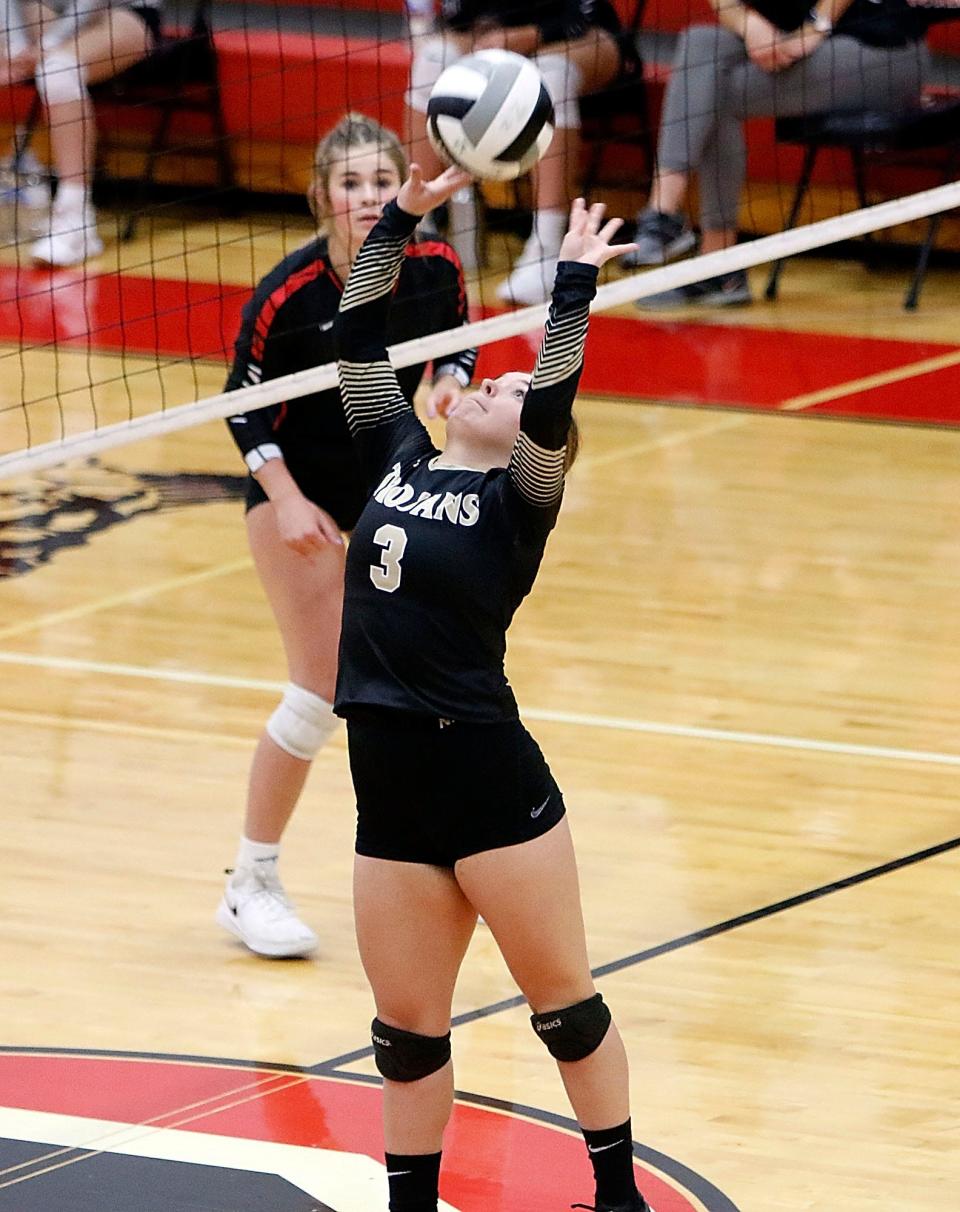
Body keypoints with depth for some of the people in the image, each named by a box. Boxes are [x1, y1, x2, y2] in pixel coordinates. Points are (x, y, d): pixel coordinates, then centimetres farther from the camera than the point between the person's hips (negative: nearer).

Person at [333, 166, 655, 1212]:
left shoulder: (519, 497, -3)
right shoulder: (399, 460, 11)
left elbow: (554, 401, -20)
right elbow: (358, 344, 11)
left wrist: (574, 284, -23)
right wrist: (402, 217, 8)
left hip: (490, 781, -5)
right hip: (389, 793, 5)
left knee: (564, 1004, 6)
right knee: (406, 1033, 10)